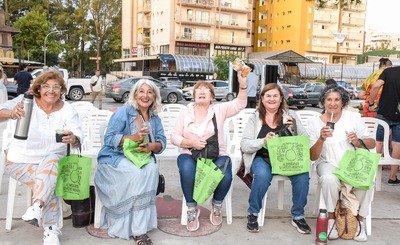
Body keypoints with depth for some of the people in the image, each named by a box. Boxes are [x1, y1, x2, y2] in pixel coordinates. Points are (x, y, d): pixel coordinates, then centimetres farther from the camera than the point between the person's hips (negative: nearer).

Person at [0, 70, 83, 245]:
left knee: (51, 161, -33)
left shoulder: (68, 110, -6)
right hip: (21, 160, -1)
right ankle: (50, 230, -20)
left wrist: (73, 139, -45)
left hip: (52, 159, 2)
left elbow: (78, 137, -19)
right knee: (48, 181, -27)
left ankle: (36, 208, -42)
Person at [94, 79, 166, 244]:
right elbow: (109, 139, -13)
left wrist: (152, 146, -18)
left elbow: (162, 142, 6)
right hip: (115, 158, -4)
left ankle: (141, 224, -22)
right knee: (137, 173, -34)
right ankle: (137, 229, -26)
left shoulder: (155, 118, 11)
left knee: (152, 169, -30)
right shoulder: (123, 112, -6)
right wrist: (133, 137, -26)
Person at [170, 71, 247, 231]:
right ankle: (192, 209, -11)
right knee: (187, 170, -35)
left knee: (225, 176, -31)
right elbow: (174, 137, 4)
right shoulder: (185, 112, 7)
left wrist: (243, 84, -26)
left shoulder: (219, 110, 5)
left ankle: (216, 206, 3)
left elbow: (240, 104, -9)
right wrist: (191, 143, -15)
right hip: (190, 155, 0)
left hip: (217, 155, 0)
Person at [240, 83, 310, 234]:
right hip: (262, 158, -1)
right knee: (263, 175, -34)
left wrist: (294, 129, -13)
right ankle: (252, 214, -9)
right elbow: (244, 145, -1)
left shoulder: (290, 115, 12)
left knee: (303, 174, -28)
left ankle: (298, 216, -6)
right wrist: (263, 141, -18)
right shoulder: (255, 119, 8)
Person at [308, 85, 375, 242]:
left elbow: (372, 143, 4)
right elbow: (312, 157, -3)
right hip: (329, 164, -1)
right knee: (329, 179, -35)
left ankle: (360, 220, -6)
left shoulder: (353, 117, 4)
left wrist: (358, 142, -17)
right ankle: (331, 218, -11)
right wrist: (321, 139, -21)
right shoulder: (314, 122, 0)